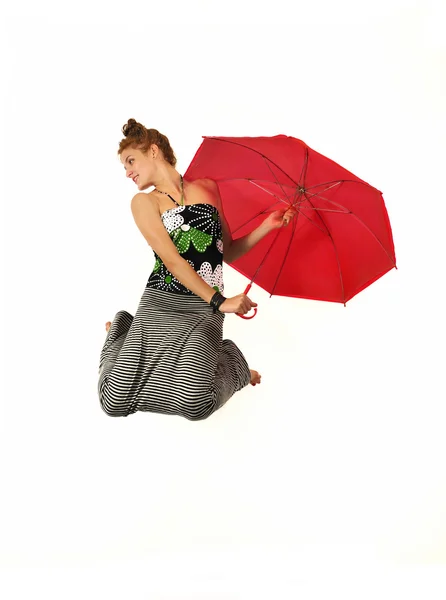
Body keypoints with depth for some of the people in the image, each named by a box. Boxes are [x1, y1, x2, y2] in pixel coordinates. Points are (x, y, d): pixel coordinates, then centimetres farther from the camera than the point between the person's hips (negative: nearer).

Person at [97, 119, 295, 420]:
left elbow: (227, 252, 18)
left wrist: (267, 226, 5)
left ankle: (231, 362, 12)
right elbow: (171, 259, -10)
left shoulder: (209, 188, 12)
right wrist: (218, 301, -18)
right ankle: (121, 335, 23)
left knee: (194, 404, -24)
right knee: (115, 400, -11)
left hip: (204, 310, 0)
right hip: (160, 305, 0)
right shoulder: (144, 202, 3)